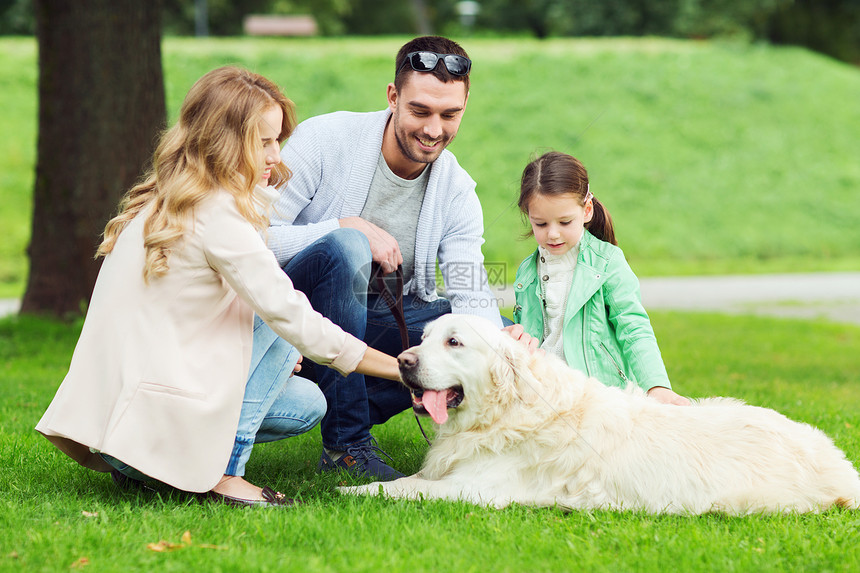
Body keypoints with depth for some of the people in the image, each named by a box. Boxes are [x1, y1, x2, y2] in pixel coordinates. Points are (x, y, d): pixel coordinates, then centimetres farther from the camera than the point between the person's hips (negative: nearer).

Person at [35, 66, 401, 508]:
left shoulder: (162, 201, 12)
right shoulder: (217, 215, -17)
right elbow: (290, 317, -17)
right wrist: (399, 368, -10)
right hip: (149, 420, -9)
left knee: (307, 404, 15)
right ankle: (223, 472, -5)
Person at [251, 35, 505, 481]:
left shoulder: (458, 191, -2)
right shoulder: (325, 140, -15)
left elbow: (471, 295, -12)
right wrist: (350, 227, -29)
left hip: (378, 319, 4)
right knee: (344, 246, -36)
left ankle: (352, 407, -11)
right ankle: (346, 444, -28)